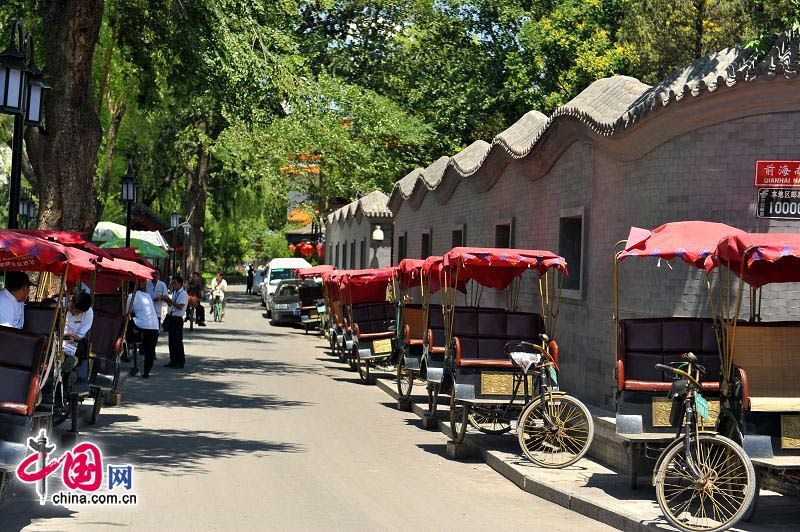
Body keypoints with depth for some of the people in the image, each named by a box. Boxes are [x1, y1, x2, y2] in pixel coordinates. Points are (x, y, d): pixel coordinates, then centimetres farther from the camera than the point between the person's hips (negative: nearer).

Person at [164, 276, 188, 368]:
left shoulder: (183, 294, -11)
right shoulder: (174, 293, 15)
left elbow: (180, 307, -20)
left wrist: (170, 300, -17)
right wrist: (167, 301, 3)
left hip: (177, 319, -8)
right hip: (171, 318, 8)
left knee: (177, 340, -5)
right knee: (171, 340, 11)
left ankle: (180, 362, 1)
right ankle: (173, 360, 19)